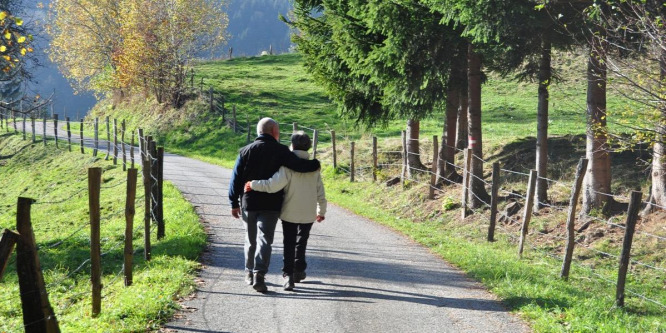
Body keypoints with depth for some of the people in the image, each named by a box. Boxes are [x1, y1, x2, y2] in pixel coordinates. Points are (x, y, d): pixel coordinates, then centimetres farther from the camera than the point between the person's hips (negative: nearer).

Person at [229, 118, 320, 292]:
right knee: (264, 240, -5)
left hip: (249, 204, 3)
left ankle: (249, 273, 28)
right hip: (271, 206, -3)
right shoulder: (281, 151, -5)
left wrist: (234, 203, 7)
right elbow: (299, 166, -14)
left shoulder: (246, 151, 4)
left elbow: (236, 178, 3)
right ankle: (259, 274, -20)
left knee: (251, 240, 17)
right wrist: (315, 164, 6)